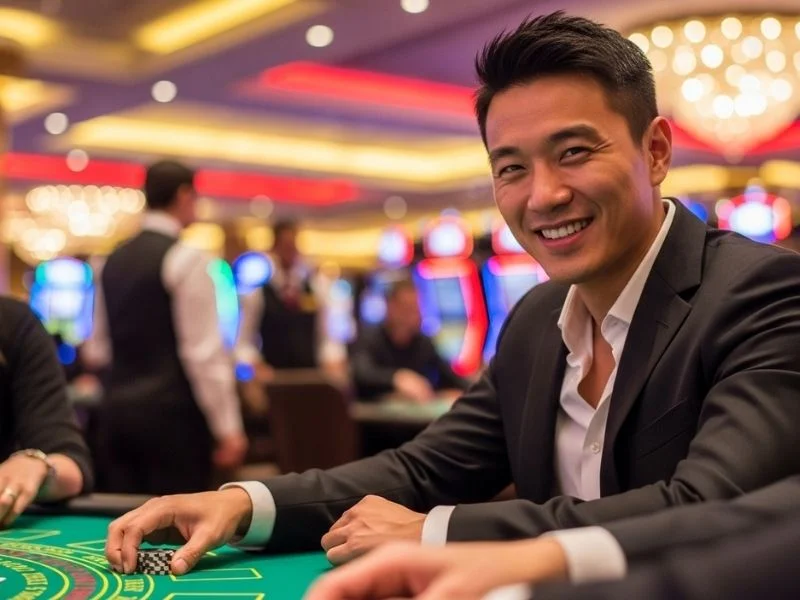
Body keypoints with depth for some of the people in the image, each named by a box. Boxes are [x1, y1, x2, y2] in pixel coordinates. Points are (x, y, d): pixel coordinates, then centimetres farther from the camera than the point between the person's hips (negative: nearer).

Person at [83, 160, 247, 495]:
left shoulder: (111, 262, 12)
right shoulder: (187, 259, -10)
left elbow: (96, 352, 16)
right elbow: (204, 352, -14)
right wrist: (228, 428, -11)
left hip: (118, 411, 7)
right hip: (171, 413, -7)